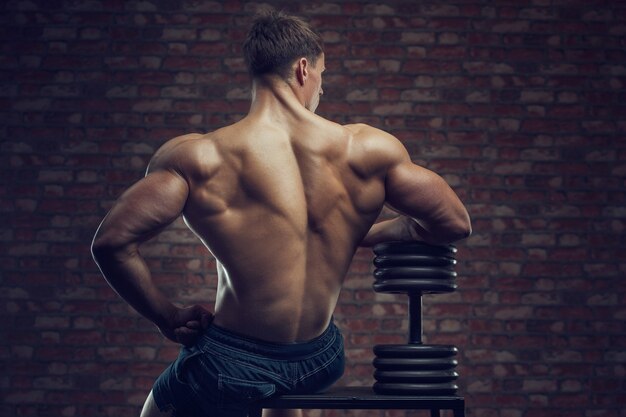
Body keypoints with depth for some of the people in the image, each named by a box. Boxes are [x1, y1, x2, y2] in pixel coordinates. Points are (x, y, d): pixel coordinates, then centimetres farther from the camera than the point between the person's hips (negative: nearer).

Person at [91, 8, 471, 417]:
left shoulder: (198, 157, -14)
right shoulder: (367, 149, -8)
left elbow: (112, 241, -20)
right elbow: (456, 224, 0)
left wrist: (170, 318, -7)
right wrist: (394, 230, 19)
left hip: (232, 371, -4)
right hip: (320, 362, 4)